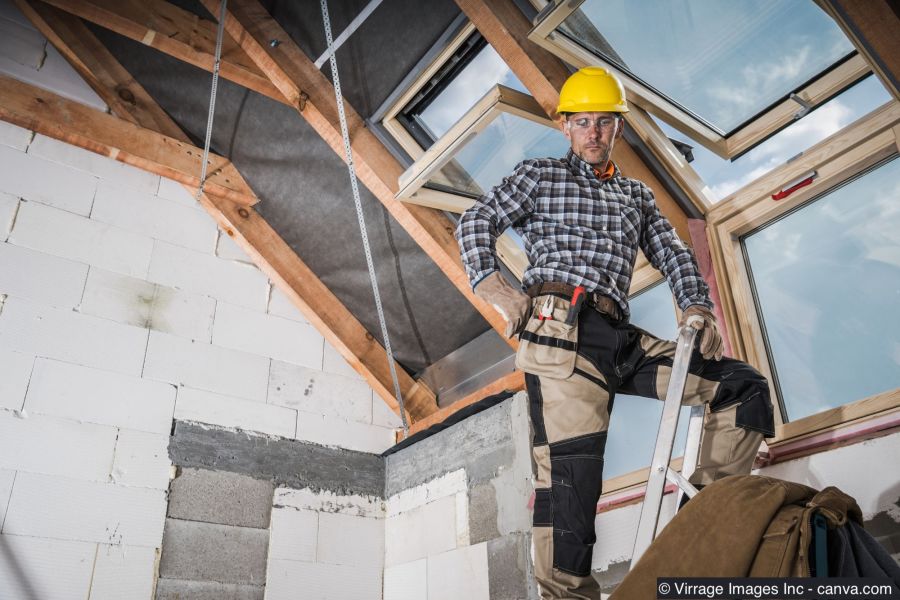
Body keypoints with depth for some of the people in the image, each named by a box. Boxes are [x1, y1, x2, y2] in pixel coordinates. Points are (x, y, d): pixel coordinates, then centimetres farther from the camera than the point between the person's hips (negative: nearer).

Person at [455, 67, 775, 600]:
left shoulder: (637, 194, 29)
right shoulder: (540, 175, 17)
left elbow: (673, 254, 22)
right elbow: (475, 223, 10)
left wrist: (698, 306, 2)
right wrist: (493, 286, -8)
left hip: (619, 337, 5)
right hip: (560, 329, -5)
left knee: (745, 388, -3)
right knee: (571, 468, -16)